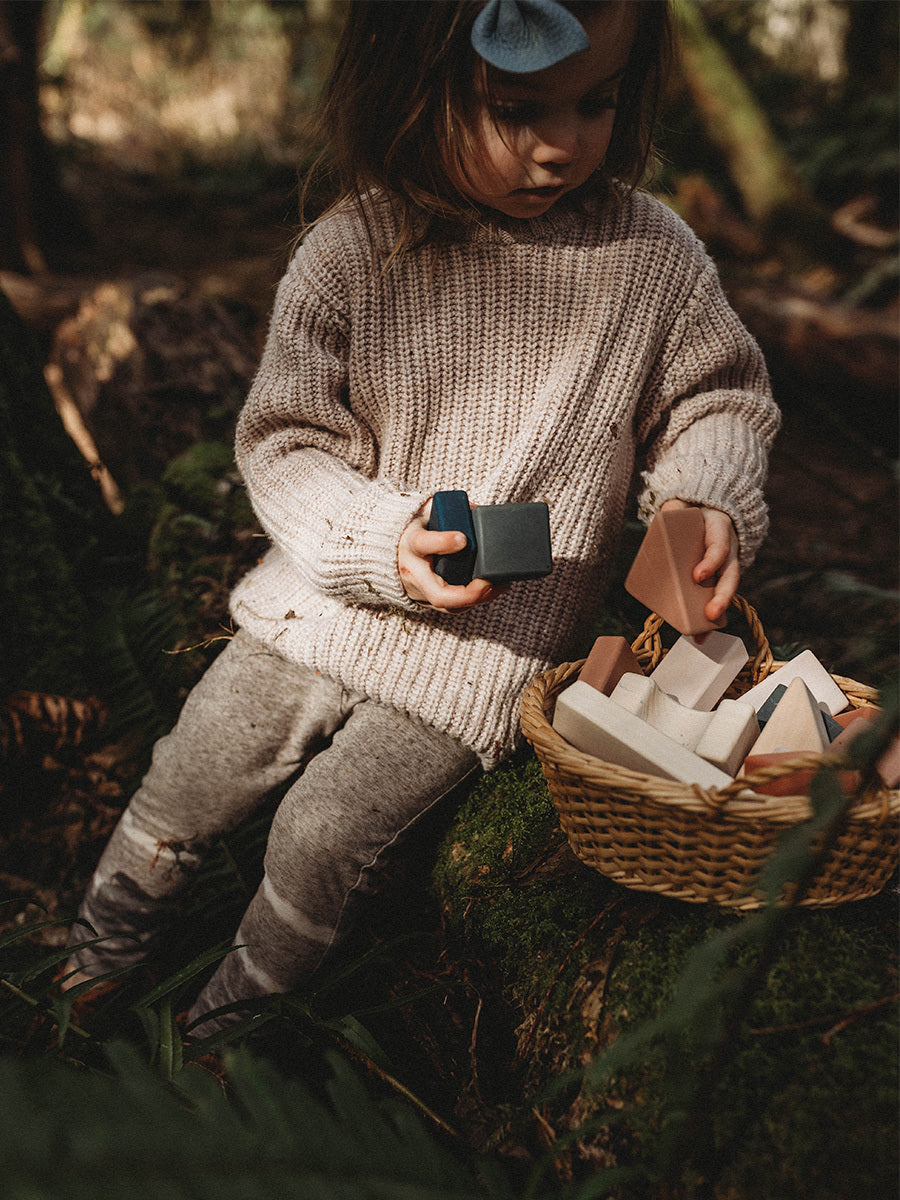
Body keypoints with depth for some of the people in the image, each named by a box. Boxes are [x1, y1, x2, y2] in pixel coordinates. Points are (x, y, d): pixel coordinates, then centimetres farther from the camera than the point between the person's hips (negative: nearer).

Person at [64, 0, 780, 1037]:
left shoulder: (655, 256, -10)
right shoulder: (349, 253, -12)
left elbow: (719, 398, 5)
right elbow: (283, 443, -8)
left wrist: (709, 499, -15)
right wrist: (381, 540, -24)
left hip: (487, 651, -1)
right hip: (330, 596, 2)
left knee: (321, 834, -5)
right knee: (187, 782, 10)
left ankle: (242, 1009, 28)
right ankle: (106, 947, 43)